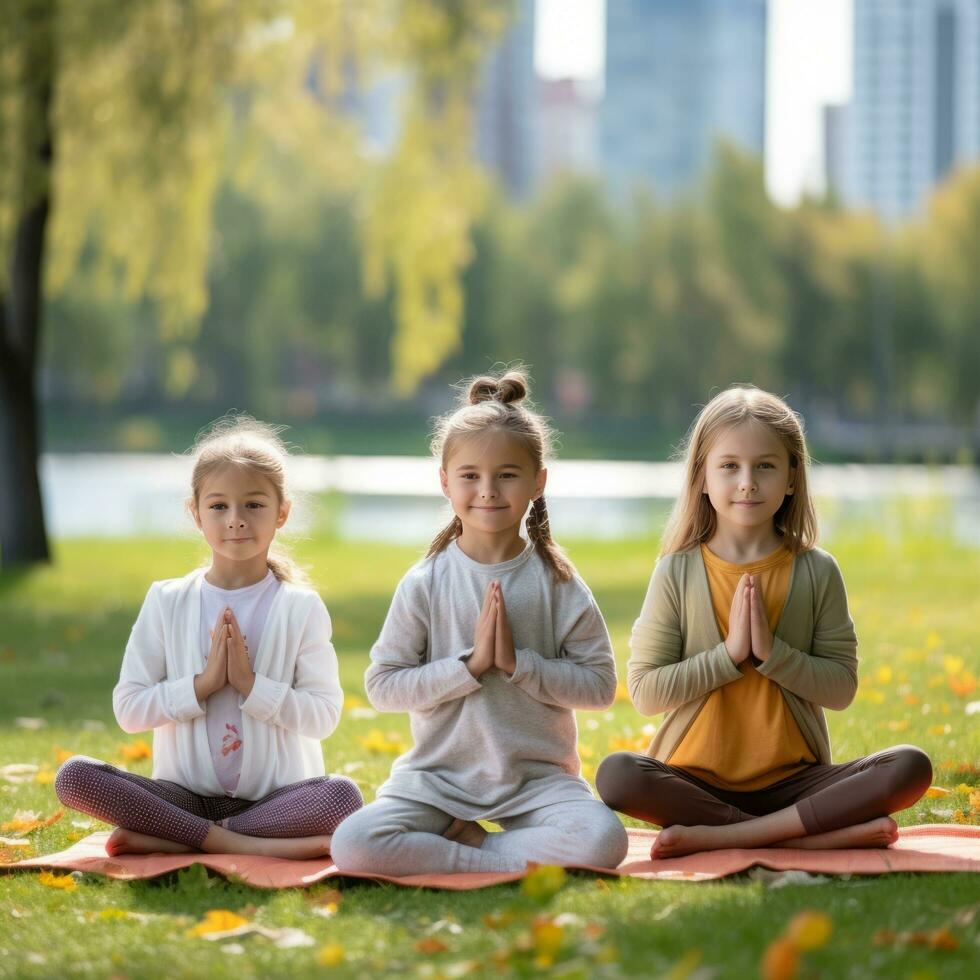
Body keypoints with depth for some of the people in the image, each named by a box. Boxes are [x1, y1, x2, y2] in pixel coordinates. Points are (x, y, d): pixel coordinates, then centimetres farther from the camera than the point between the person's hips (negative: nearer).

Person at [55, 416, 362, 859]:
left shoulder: (300, 608, 1)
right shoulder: (167, 602, 4)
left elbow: (324, 714, -7)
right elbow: (128, 709, -2)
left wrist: (250, 685, -17)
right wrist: (202, 685, -14)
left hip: (275, 794, -1)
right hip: (185, 791, 1)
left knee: (342, 796, -33)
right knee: (74, 776, -22)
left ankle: (169, 838, -24)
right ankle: (236, 843, -26)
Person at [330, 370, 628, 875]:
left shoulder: (557, 583, 0)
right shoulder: (425, 584, -2)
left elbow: (600, 684, -4)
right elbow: (382, 685, -6)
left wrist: (519, 663, -15)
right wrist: (469, 665, -16)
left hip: (538, 776, 0)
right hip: (438, 773, 0)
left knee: (603, 841, -30)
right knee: (353, 844, -26)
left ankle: (464, 846, -10)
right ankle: (507, 858, -10)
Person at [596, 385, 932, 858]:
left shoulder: (817, 573, 4)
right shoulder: (677, 572, 1)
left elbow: (842, 687, 1)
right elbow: (645, 691, -4)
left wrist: (771, 652, -14)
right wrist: (728, 655, -15)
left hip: (793, 778, 1)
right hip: (695, 779, -1)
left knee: (911, 767, -23)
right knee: (617, 774, -33)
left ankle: (718, 835, -27)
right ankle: (818, 833, -27)